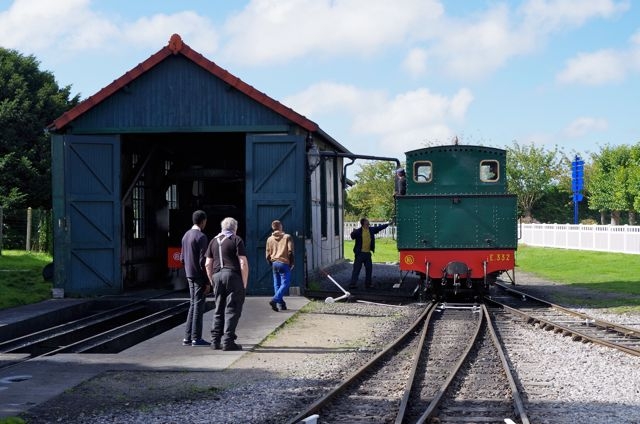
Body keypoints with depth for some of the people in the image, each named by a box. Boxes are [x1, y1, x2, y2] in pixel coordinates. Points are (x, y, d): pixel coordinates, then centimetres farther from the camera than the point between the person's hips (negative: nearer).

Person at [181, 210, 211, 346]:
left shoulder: (186, 235, 11)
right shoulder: (201, 237, -15)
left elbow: (182, 258, 16)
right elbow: (203, 260, -18)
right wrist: (207, 281, -15)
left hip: (190, 275, 8)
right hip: (199, 276, -8)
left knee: (193, 305, 14)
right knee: (198, 305, -4)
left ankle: (188, 337, 15)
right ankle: (196, 338, -1)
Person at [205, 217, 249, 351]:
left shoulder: (214, 241, 15)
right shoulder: (236, 240, -2)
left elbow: (208, 264, 13)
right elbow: (243, 263, -9)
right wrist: (244, 283, -4)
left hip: (217, 276, 5)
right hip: (233, 275, -5)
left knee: (219, 310, 13)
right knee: (232, 310, -3)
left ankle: (216, 340, 10)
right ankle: (228, 341, -7)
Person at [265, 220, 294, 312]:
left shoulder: (270, 239, 9)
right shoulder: (287, 237, -2)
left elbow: (267, 254, 10)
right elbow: (290, 251, -9)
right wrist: (291, 263, 2)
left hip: (274, 263, 5)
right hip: (284, 263, -5)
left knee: (277, 284, 11)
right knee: (285, 283, -4)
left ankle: (281, 304, 11)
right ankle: (275, 300, -22)